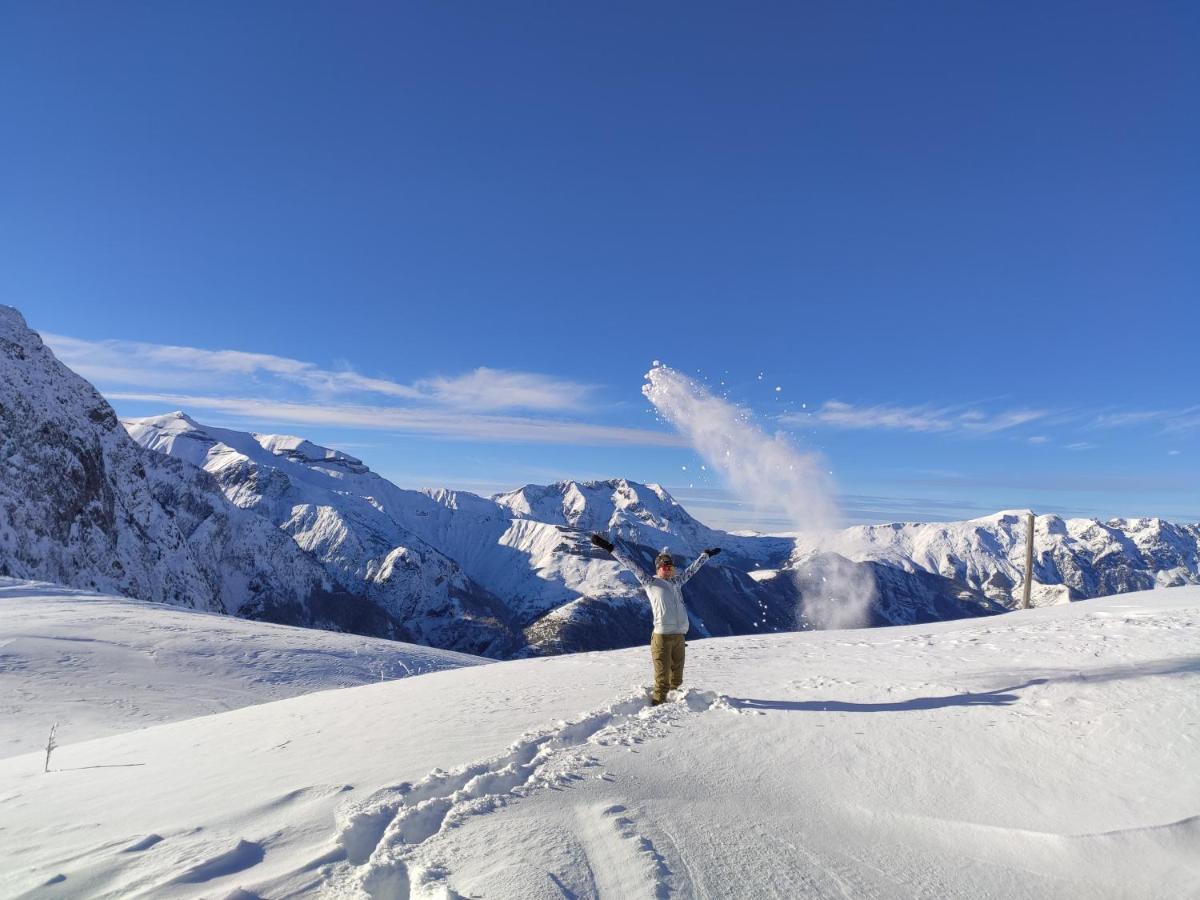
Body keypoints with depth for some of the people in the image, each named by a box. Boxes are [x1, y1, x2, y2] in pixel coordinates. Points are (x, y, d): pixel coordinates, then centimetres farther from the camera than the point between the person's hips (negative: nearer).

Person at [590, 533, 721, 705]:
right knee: (662, 678, -6)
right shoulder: (649, 582, 4)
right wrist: (610, 548, -7)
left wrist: (707, 554, 42)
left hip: (680, 636, 5)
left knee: (676, 679, 10)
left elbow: (692, 569, 32)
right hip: (662, 635, -5)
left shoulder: (677, 582, 19)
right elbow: (631, 565, -1)